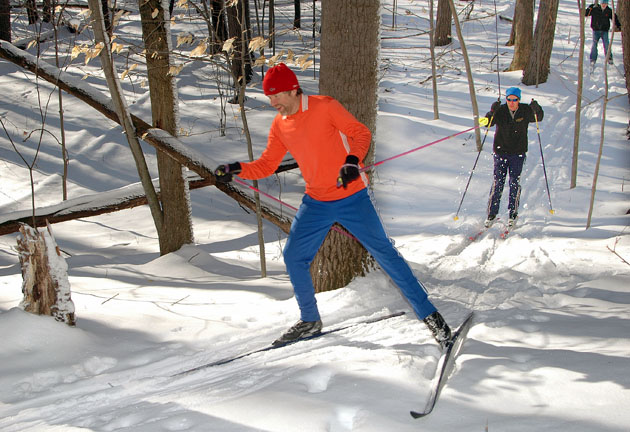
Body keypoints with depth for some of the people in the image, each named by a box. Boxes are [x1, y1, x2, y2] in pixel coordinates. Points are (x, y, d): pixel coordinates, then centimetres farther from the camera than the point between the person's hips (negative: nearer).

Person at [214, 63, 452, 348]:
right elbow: (266, 165, 8)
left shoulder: (324, 106, -13)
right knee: (293, 257, 3)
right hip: (316, 203, 6)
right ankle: (310, 321, 22)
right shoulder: (279, 125, 3)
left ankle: (428, 314, 6)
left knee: (384, 254, -4)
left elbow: (360, 132, -11)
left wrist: (352, 161, -28)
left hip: (352, 198, -6)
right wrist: (236, 170, -9)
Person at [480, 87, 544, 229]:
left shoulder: (525, 111, -2)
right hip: (500, 151, -1)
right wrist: (492, 112, -37)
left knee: (515, 182, -1)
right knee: (498, 182, -3)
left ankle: (513, 214, 10)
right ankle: (491, 214, 5)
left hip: (518, 153, 1)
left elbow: (538, 117, -1)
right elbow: (488, 122, -16)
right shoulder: (500, 110, -7)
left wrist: (537, 110, -23)